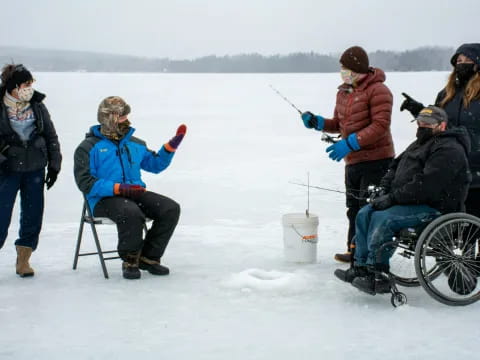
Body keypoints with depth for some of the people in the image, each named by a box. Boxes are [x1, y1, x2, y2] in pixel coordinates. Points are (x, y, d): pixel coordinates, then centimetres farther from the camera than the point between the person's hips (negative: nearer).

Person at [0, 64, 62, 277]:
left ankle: (23, 259, 20)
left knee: (33, 215, 6)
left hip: (35, 169, 4)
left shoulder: (37, 105, 3)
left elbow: (51, 136, 10)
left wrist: (54, 164, 8)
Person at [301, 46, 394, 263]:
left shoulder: (377, 90, -13)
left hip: (375, 160, -8)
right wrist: (317, 122, 2)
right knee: (354, 207, 15)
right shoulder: (343, 92, 13)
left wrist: (350, 143, -26)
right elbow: (339, 124, 21)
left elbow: (381, 125, -21)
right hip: (353, 161, 9)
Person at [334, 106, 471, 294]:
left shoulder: (448, 150, -15)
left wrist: (393, 198, -23)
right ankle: (361, 267, -2)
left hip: (433, 207, -10)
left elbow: (426, 185, -25)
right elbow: (396, 165, 25)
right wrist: (386, 186, 3)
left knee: (382, 219, -27)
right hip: (411, 201, 10)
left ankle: (377, 276, -22)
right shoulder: (419, 144, 19)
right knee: (365, 214, -2)